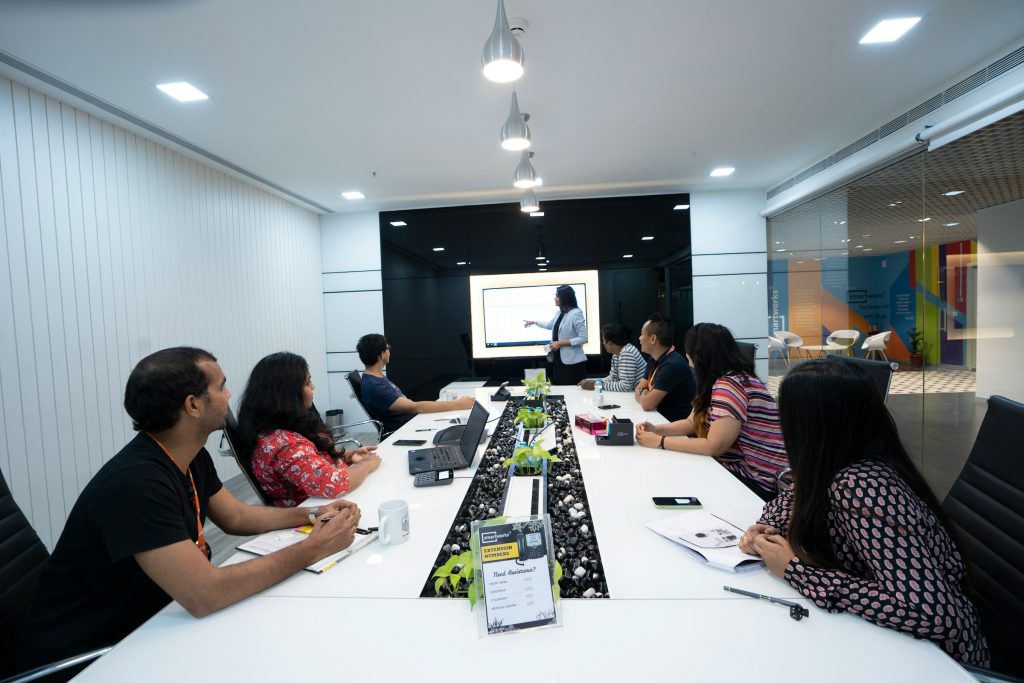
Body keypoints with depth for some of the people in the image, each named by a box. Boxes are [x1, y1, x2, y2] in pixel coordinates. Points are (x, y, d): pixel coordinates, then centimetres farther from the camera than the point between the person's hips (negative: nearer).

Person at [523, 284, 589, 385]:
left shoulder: (576, 313, -15)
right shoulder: (559, 313, 11)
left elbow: (583, 338, -19)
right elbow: (550, 325, 32)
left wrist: (560, 343, -18)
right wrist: (534, 322, 38)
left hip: (572, 362, -8)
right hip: (558, 360, 8)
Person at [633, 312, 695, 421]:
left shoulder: (673, 365, -22)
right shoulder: (654, 360, 7)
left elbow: (647, 404, -24)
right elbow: (638, 390, 9)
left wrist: (644, 392, -3)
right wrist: (645, 395, -12)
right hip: (661, 419, 7)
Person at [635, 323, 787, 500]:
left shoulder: (730, 384, -24)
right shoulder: (716, 382, 8)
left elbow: (714, 446, -28)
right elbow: (692, 423, 14)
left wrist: (660, 442, -19)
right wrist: (657, 430, -3)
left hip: (755, 482, -8)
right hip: (736, 468, 8)